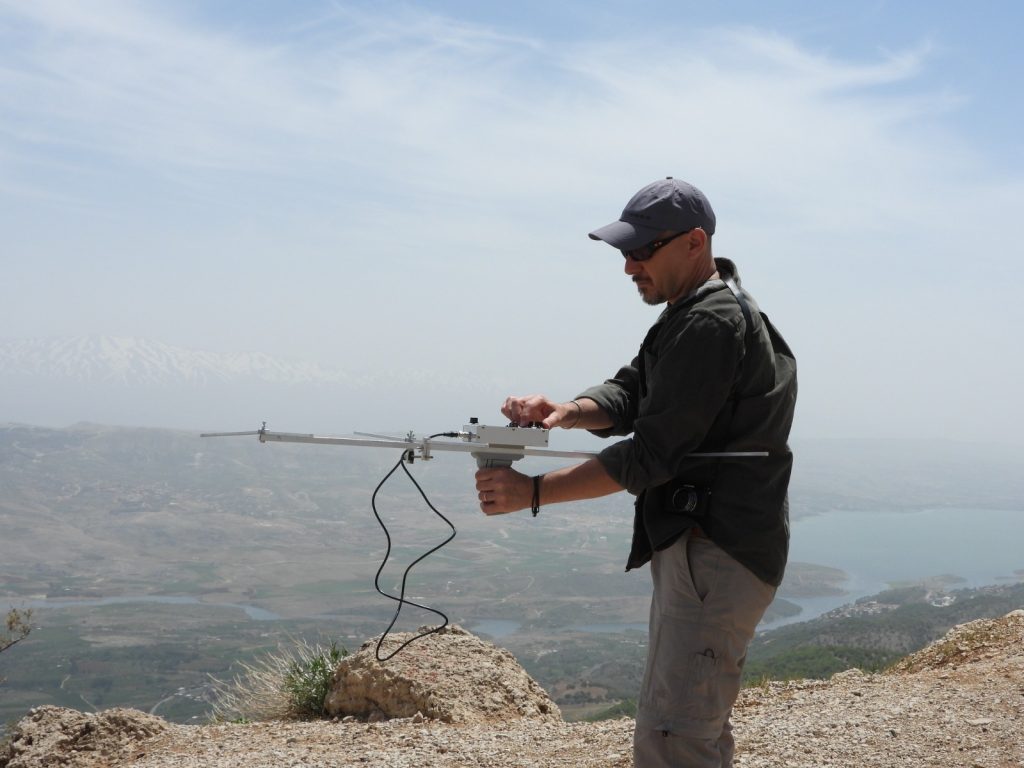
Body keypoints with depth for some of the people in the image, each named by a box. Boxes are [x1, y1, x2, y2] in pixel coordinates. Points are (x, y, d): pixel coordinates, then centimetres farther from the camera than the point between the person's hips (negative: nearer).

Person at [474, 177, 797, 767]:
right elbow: (628, 398, 9)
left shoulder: (711, 324, -17)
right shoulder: (693, 314, 16)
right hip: (698, 547, 11)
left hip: (718, 556, -11)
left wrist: (532, 492, -20)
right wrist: (564, 412, -12)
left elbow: (651, 454, -21)